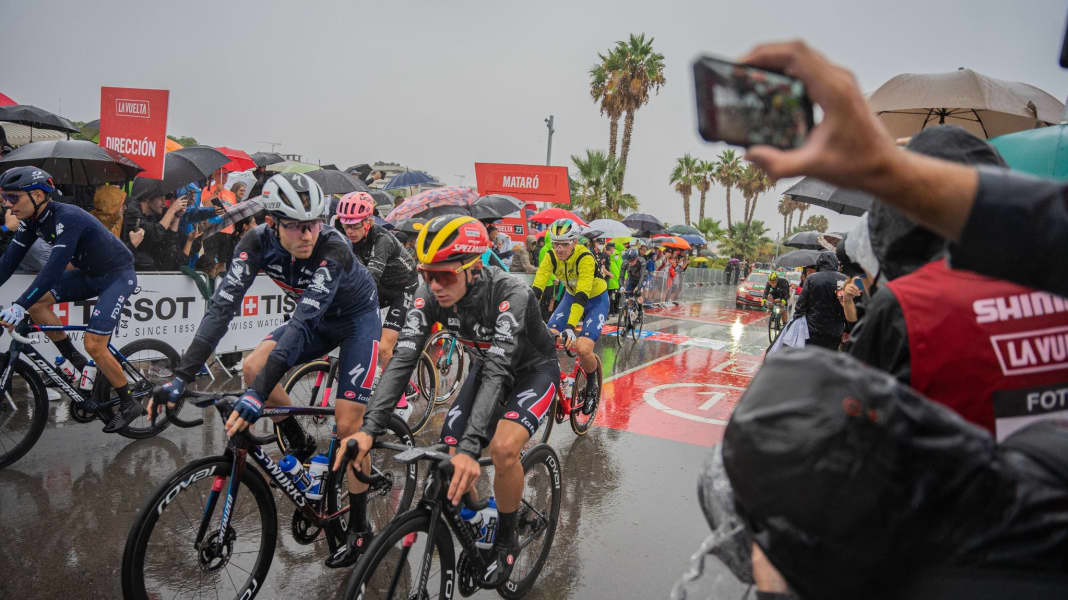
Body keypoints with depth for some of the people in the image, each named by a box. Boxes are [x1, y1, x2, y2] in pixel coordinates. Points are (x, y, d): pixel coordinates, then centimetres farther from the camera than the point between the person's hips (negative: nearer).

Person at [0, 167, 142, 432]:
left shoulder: (67, 218, -28)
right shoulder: (32, 220, -3)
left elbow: (55, 267, -36)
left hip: (117, 275, -9)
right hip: (89, 273, 9)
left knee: (94, 345, -15)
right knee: (37, 302, -7)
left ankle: (129, 405, 2)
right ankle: (77, 363, 7)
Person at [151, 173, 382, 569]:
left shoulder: (333, 250, -36)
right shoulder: (259, 242, -22)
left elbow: (302, 321, -44)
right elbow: (223, 306, -28)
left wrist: (257, 396, -51)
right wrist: (181, 378, -37)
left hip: (356, 318, -5)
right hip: (319, 318, 5)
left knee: (348, 425, -11)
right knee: (253, 366, -18)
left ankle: (358, 528, 8)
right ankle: (301, 445, 7)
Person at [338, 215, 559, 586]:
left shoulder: (510, 294, -37)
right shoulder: (431, 295, -22)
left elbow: (497, 373, -44)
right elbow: (403, 358, -28)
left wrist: (470, 448, -53)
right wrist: (370, 429, -40)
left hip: (533, 370, -5)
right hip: (488, 366, 5)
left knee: (503, 447, -28)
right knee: (449, 460, -7)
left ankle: (506, 540, -2)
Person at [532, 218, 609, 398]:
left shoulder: (585, 258, -32)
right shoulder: (551, 257, -18)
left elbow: (582, 296, -41)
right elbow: (536, 288, -26)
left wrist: (570, 327, -53)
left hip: (595, 300, -4)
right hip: (570, 297, 5)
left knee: (583, 349, -23)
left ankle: (592, 382, 8)